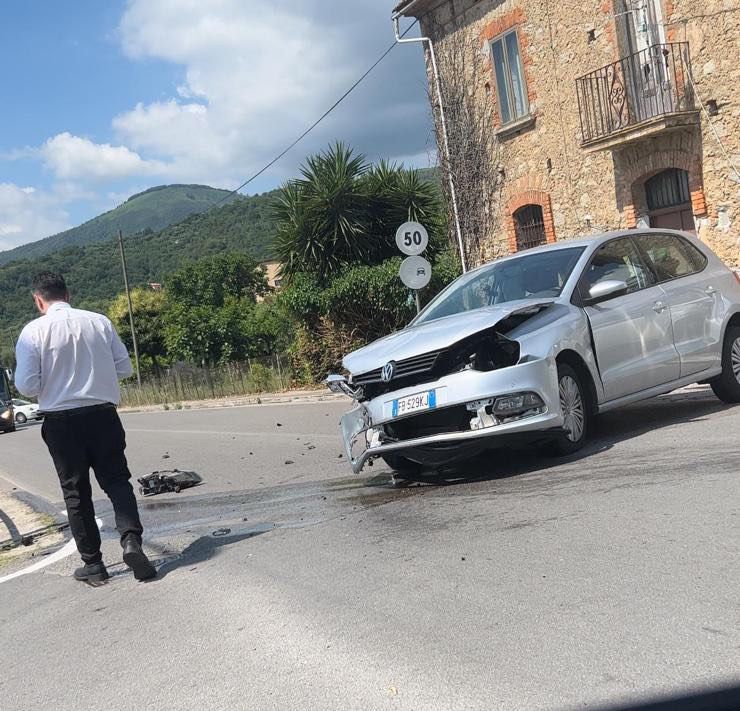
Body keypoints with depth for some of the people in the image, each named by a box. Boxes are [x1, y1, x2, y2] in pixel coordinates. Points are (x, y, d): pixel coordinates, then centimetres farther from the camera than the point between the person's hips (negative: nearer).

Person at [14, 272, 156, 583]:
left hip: (61, 420, -1)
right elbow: (124, 367, 4)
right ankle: (131, 541, -12)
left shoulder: (33, 332, -7)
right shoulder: (99, 322, -1)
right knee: (117, 480, 10)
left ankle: (92, 563, 16)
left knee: (76, 493, 11)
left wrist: (53, 381, 12)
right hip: (103, 414, 1)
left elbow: (27, 386, -9)